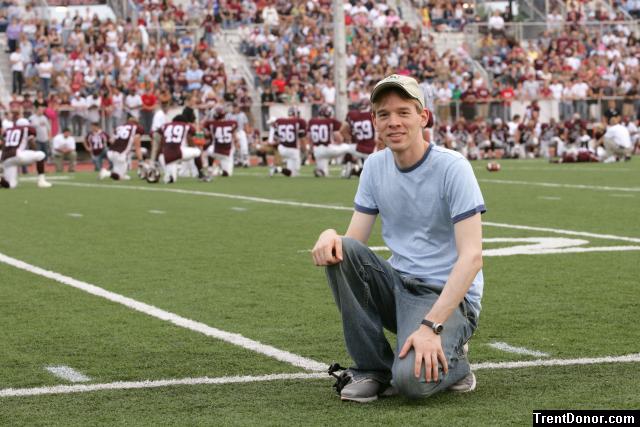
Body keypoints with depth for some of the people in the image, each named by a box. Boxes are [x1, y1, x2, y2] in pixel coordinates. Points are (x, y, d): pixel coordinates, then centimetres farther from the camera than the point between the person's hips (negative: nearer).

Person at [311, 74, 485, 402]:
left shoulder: (452, 167, -14)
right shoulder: (375, 166, 4)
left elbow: (472, 256, -20)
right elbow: (355, 240, 4)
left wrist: (431, 326, -30)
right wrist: (330, 235, -22)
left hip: (449, 297, -6)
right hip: (398, 287, 6)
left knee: (411, 379, -33)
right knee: (339, 251, -21)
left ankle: (450, 362, 5)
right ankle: (372, 368, -8)